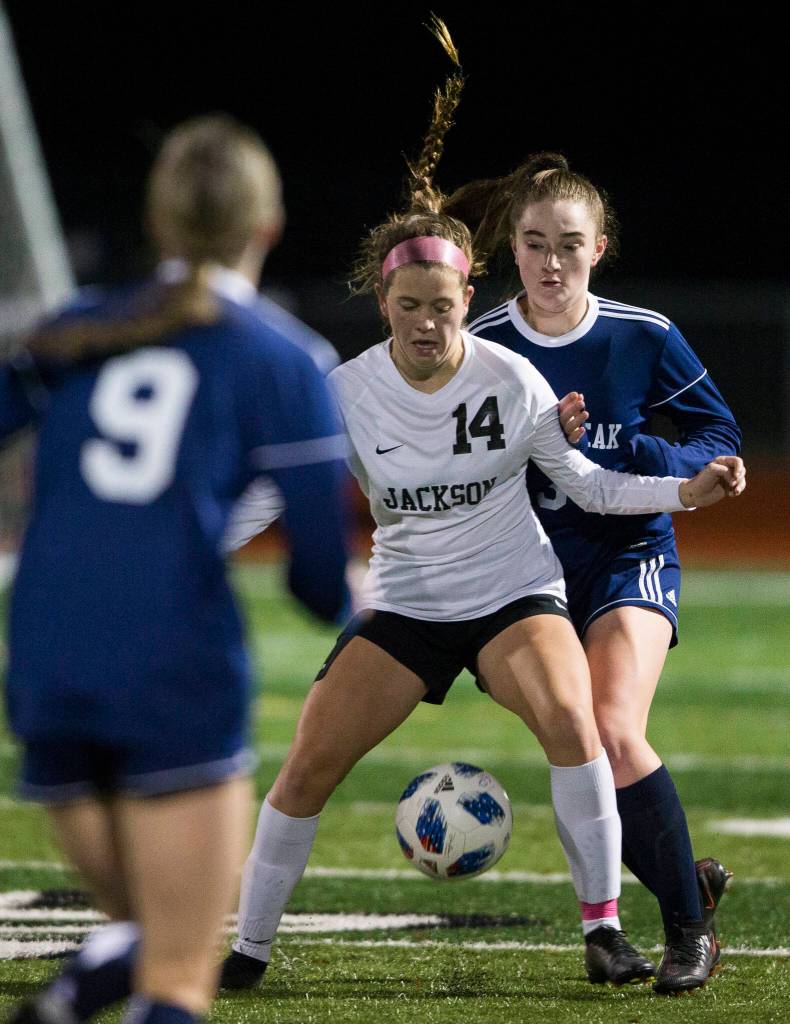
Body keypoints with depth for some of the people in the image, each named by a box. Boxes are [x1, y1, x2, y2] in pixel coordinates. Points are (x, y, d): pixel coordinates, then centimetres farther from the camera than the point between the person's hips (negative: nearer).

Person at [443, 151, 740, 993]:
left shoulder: (644, 339, -7)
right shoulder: (480, 348, -5)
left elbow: (720, 434, 3)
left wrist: (641, 461, -16)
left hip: (628, 557, -3)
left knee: (614, 735, -23)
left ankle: (690, 927, -9)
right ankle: (690, 882, 26)